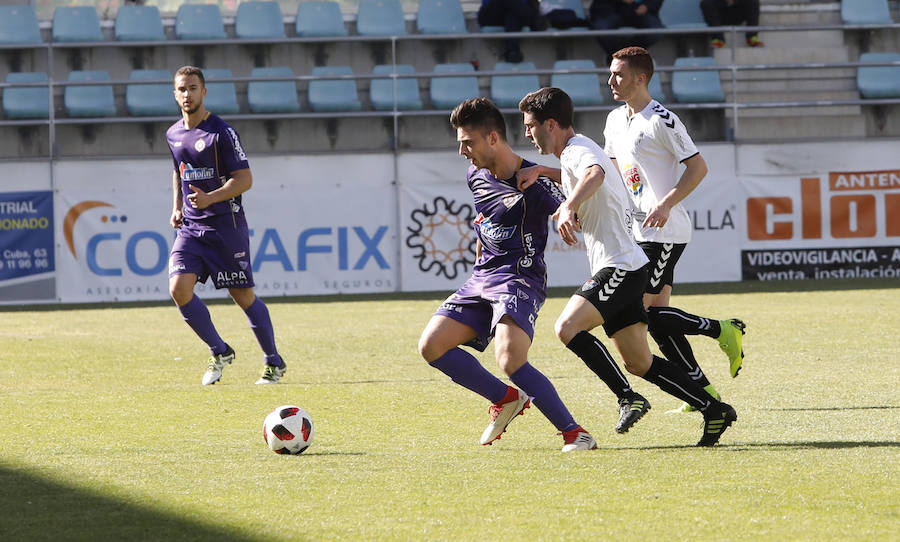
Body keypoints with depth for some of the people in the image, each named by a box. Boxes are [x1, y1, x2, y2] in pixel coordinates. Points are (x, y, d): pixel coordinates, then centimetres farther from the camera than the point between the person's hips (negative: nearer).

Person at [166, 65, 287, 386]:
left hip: (225, 224, -5)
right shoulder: (174, 135, 10)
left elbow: (244, 179, -12)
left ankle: (274, 362, 17)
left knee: (243, 296, -1)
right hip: (190, 227, 5)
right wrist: (177, 207, 13)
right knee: (179, 288, -13)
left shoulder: (221, 132, -10)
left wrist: (211, 198, -26)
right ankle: (219, 352, 5)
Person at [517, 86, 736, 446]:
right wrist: (539, 171, 24)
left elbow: (595, 174, -38)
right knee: (640, 364, 8)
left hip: (619, 266, -10)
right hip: (621, 269, 10)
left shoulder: (578, 149, -15)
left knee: (567, 327, -23)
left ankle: (629, 399, -19)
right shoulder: (575, 152, 17)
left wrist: (569, 207, -53)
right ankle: (714, 410, 10)